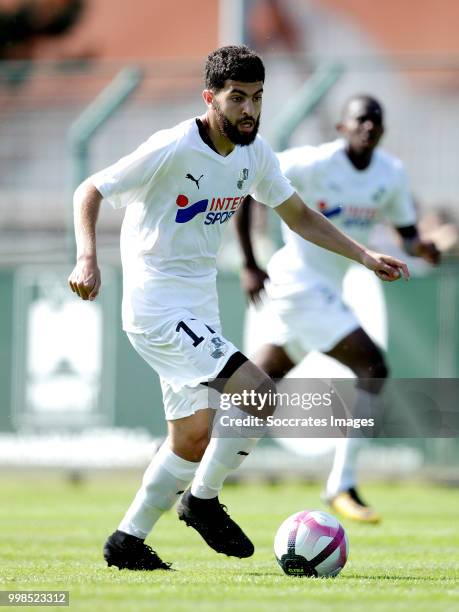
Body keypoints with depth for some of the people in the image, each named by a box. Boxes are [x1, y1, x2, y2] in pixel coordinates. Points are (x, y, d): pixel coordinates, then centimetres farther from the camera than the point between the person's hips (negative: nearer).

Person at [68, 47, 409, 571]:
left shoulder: (255, 154, 3)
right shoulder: (173, 149, -19)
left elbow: (299, 216, 16)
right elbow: (89, 192, -14)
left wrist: (365, 257, 8)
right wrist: (87, 259, -30)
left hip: (198, 311, 9)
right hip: (157, 309, -9)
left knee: (193, 438, 15)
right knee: (260, 394, -19)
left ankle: (127, 542, 27)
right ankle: (204, 500, 0)